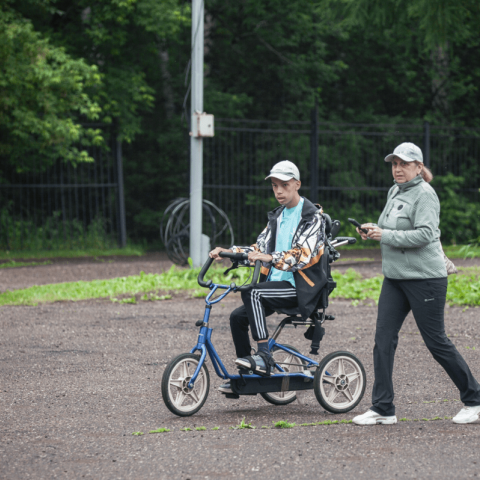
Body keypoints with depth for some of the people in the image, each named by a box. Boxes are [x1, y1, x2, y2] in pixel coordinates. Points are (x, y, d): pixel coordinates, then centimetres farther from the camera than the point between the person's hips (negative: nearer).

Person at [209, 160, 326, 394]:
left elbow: (304, 255, -22)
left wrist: (271, 258, -35)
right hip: (276, 283, 8)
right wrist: (228, 251, -1)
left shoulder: (312, 216, -8)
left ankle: (264, 357, -29)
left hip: (299, 288, -8)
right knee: (238, 317, -6)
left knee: (252, 293, -29)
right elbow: (260, 248, 14)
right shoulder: (277, 217, 18)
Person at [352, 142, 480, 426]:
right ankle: (383, 409, 4)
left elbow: (425, 233, -23)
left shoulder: (424, 194, -12)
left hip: (425, 278, -8)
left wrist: (385, 236, -22)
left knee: (437, 342, -1)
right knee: (384, 340, 0)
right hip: (395, 278, 8)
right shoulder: (395, 192, 13)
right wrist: (374, 230, 2)